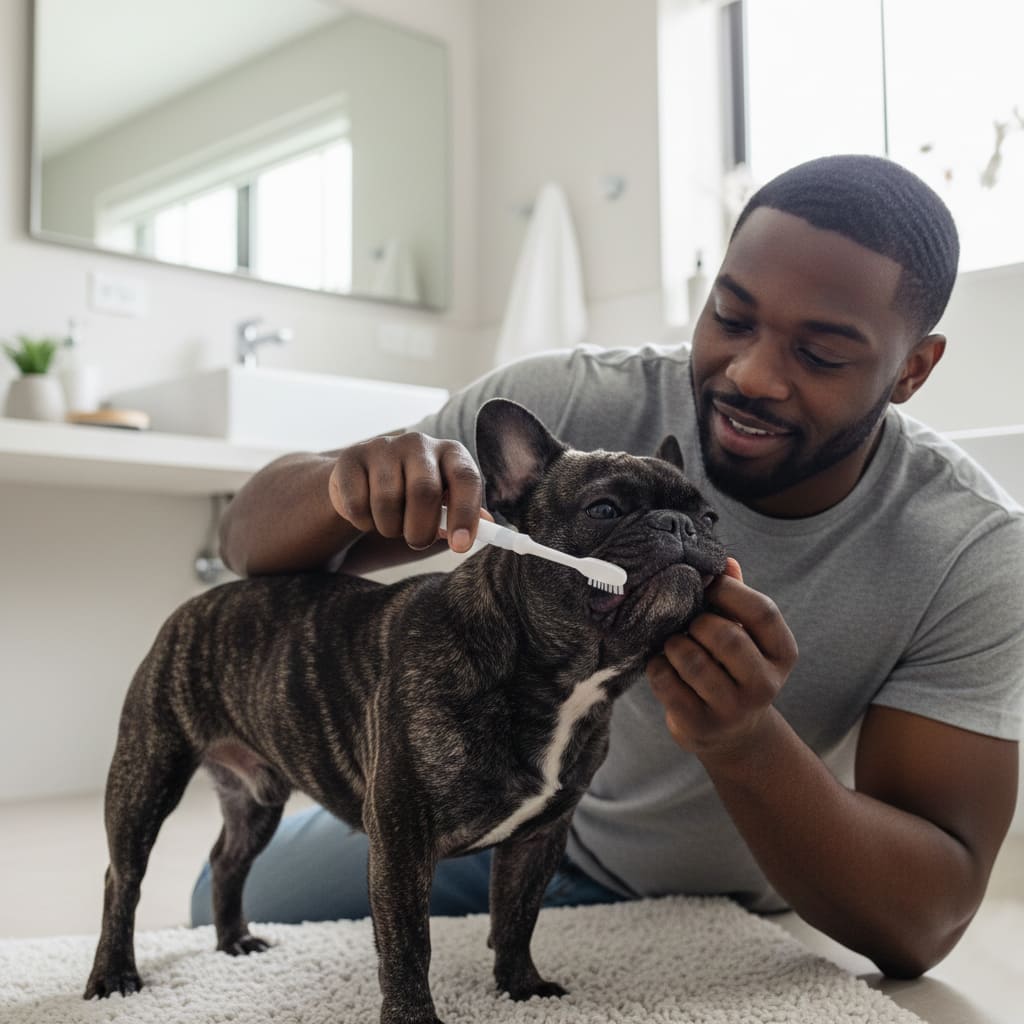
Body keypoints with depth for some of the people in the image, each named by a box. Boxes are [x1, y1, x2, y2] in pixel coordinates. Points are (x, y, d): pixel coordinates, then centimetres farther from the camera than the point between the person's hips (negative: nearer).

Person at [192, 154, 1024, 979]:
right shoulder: (573, 406, -24)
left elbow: (928, 923, -28)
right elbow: (255, 540, -19)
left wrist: (745, 743, -47)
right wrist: (352, 481, -44)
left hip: (727, 916, -1)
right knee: (242, 890, -5)